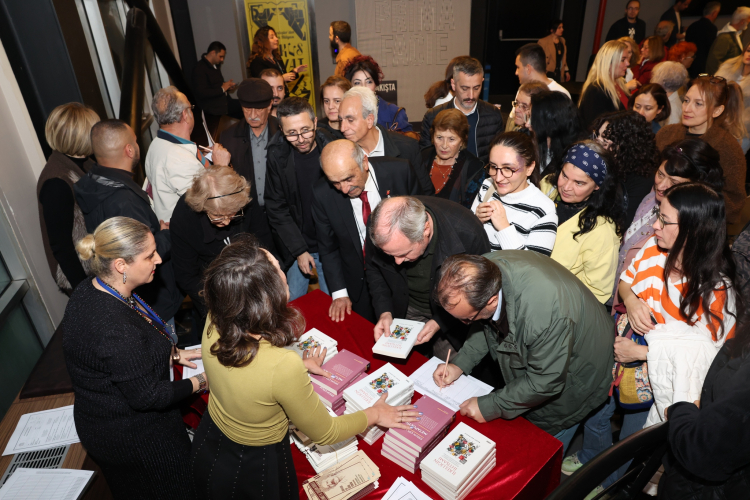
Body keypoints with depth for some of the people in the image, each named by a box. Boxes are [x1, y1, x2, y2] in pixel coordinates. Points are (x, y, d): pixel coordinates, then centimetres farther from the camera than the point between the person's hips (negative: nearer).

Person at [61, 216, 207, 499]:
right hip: (131, 438, -9)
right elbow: (147, 396, -28)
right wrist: (199, 383, -15)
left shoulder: (90, 291, -8)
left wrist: (172, 354, 2)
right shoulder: (116, 328, -38)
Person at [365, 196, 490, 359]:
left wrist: (440, 321, -22)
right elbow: (373, 268, -4)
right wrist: (384, 311, -16)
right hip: (405, 309, 3)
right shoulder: (378, 226, -26)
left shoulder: (467, 233, -35)